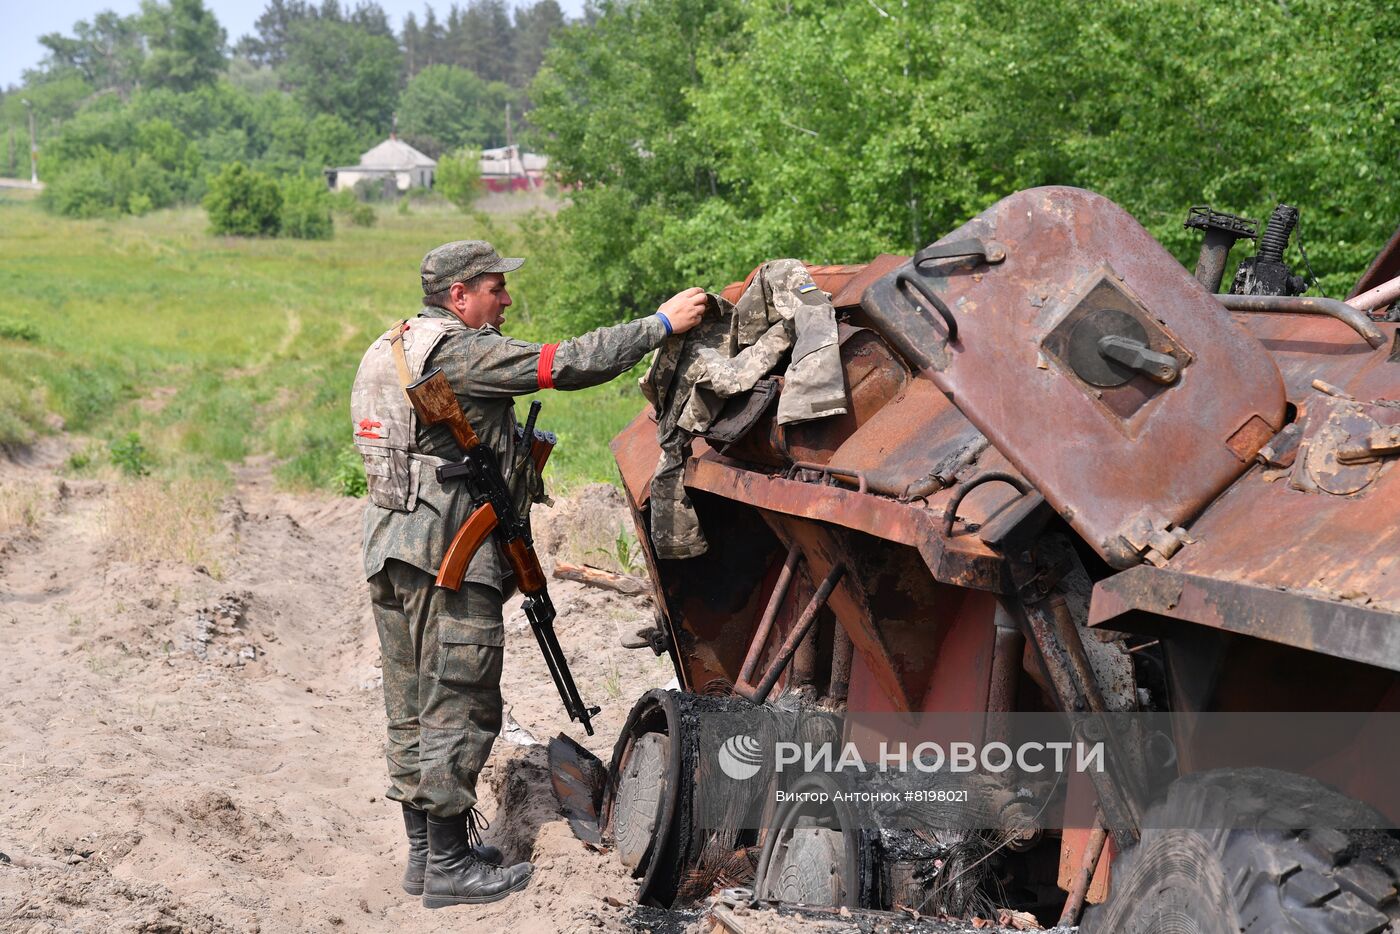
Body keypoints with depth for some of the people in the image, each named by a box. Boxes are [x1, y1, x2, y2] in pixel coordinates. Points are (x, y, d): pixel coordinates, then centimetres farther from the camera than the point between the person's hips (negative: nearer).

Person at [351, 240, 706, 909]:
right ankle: (450, 867, 2)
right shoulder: (458, 351, -13)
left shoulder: (385, 352, 17)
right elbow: (565, 365, -16)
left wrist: (512, 448, 17)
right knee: (458, 710, -3)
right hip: (450, 559, -10)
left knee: (413, 710, 14)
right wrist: (661, 325, -10)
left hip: (390, 552, 10)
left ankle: (424, 852, 23)